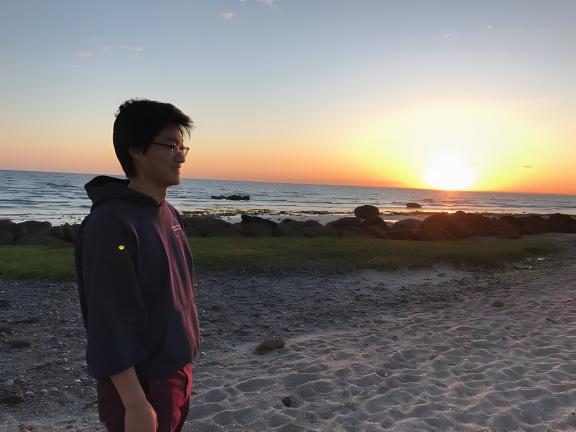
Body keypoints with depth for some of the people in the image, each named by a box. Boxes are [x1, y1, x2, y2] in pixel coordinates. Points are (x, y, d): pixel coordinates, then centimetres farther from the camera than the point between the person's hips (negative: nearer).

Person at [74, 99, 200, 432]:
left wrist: (183, 369, 16)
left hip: (179, 372, 8)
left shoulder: (169, 215, 4)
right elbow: (109, 324, -23)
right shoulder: (111, 223, -22)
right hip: (141, 382, -8)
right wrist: (136, 404, -21)